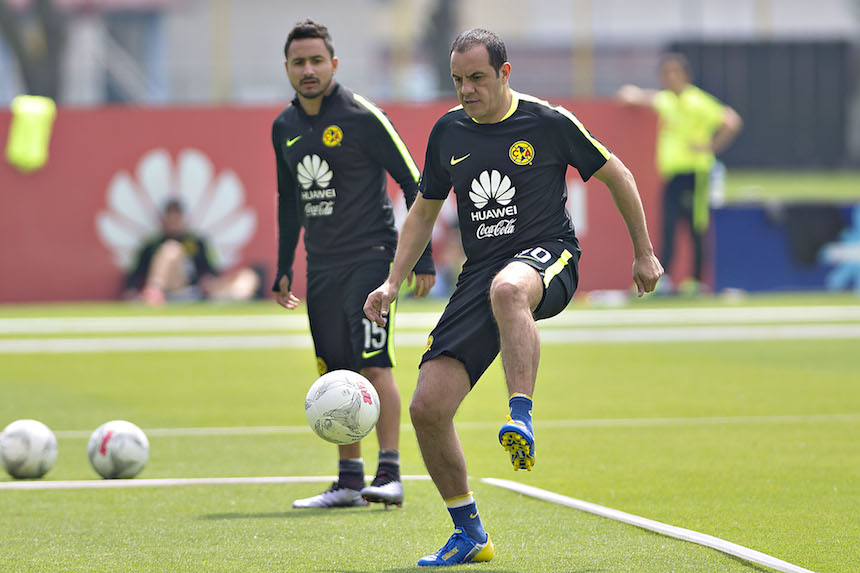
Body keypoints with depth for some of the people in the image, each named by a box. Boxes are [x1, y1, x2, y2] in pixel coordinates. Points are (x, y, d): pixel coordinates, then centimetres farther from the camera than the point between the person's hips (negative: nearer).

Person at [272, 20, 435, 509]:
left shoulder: (363, 116, -9)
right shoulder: (285, 128, 10)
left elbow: (413, 183, -7)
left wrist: (423, 259, -10)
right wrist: (284, 269, 20)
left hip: (370, 257, -6)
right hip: (322, 267, 6)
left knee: (374, 364, -14)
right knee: (336, 374, 5)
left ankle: (390, 476, -14)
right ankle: (350, 481, 10)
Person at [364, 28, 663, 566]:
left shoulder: (549, 123, -4)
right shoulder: (448, 132, 9)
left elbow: (616, 175, 8)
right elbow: (425, 211, 21)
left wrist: (644, 252, 10)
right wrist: (393, 283, 11)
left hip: (547, 259, -5)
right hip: (480, 274, 5)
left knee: (507, 290, -45)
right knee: (428, 407, -8)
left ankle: (522, 420, -49)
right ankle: (469, 535, 8)